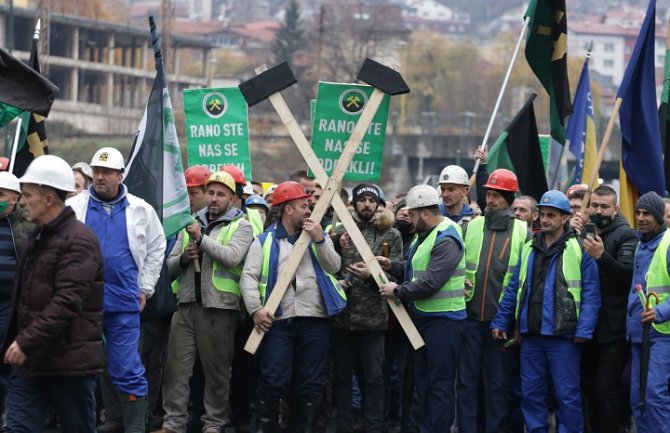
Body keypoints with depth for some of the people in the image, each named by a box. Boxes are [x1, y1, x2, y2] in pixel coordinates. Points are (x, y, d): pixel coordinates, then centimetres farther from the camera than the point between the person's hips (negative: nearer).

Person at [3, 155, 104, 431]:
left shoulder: (78, 240, -13)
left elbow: (67, 302, -22)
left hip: (70, 364, -8)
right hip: (29, 362, 8)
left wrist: (26, 342, -25)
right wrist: (12, 342, 17)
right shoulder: (36, 238, 18)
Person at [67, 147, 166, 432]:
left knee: (128, 371, 0)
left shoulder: (140, 210, 5)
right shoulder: (74, 207, 2)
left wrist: (145, 289, 11)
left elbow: (156, 248, 15)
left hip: (124, 304, 0)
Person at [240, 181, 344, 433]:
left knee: (310, 384, 5)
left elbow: (334, 266, 1)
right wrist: (256, 308, -14)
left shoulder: (318, 236, 15)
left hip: (315, 321, 3)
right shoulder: (265, 241, 7)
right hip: (277, 321, -2)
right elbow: (249, 277, 0)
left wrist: (319, 240, -10)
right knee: (272, 382, -6)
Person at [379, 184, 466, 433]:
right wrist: (392, 265, 7)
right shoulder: (424, 235, 13)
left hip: (442, 320, -11)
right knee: (422, 378, 15)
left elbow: (431, 282, -25)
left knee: (440, 383, -6)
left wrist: (398, 291, -15)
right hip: (422, 317, 11)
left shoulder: (447, 240, -19)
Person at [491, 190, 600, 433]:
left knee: (567, 394, -1)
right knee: (531, 393, 10)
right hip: (531, 335, 6)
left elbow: (591, 293, -8)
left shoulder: (579, 250, -4)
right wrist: (500, 321, 12)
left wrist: (584, 329, -15)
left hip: (563, 335, -6)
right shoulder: (529, 249, 14)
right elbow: (514, 289, 18)